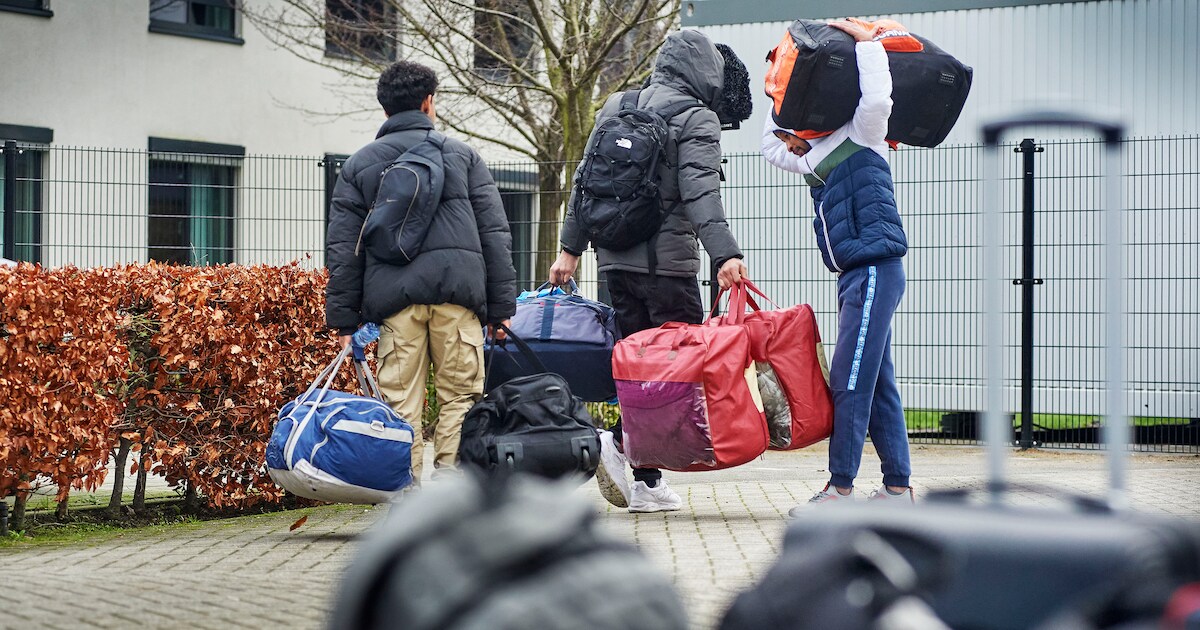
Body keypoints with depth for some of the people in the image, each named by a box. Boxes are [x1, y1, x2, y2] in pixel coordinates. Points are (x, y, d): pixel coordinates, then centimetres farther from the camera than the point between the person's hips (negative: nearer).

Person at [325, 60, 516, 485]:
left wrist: (344, 319, 11)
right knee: (461, 392, 4)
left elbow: (342, 249, 10)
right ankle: (450, 471, -4)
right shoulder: (460, 154, 14)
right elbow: (494, 233, 9)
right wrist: (501, 306, 10)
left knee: (400, 397, 2)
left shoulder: (359, 165, 16)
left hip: (393, 295, 1)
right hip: (457, 290, -1)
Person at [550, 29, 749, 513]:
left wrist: (571, 247, 18)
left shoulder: (615, 109, 15)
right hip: (667, 262, -7)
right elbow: (701, 193, -18)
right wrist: (724, 254, -25)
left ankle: (647, 482, 8)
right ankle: (622, 441, -22)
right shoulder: (697, 119, -5)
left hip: (615, 260, 7)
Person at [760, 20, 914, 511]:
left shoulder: (860, 137, -3)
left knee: (849, 381, -11)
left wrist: (865, 41, -11)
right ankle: (897, 487, 12)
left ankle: (841, 488, -10)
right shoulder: (812, 160, 21)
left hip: (875, 270, -9)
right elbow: (769, 144, 34)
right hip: (855, 276, 9)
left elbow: (877, 98, -21)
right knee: (877, 383, 9)